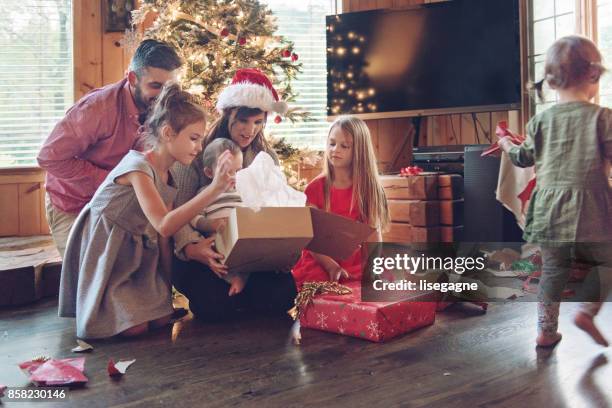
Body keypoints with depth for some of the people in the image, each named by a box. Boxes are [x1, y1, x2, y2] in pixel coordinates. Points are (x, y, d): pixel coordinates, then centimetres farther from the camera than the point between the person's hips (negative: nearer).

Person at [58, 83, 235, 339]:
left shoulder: (167, 177, 3)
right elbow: (164, 225, -37)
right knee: (134, 327, -13)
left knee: (161, 317, -1)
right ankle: (97, 307, 15)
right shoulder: (138, 166, -24)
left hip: (134, 250, 8)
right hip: (103, 249, -8)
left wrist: (168, 286, 4)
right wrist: (214, 189, -42)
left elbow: (164, 238, 4)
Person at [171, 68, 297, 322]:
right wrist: (192, 247, -32)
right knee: (214, 305, -28)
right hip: (201, 255, -3)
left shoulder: (267, 157, 7)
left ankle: (236, 297, 9)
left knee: (281, 295, -21)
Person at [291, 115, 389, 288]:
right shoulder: (316, 188, 1)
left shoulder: (368, 189, 6)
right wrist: (331, 267, -20)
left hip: (357, 265, 2)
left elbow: (374, 235, 3)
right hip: (320, 263, -2)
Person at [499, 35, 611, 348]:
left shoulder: (541, 119, 4)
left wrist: (507, 145, 34)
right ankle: (587, 311, 2)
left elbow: (525, 157, 15)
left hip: (549, 210, 4)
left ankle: (546, 329, 19)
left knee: (553, 269, 15)